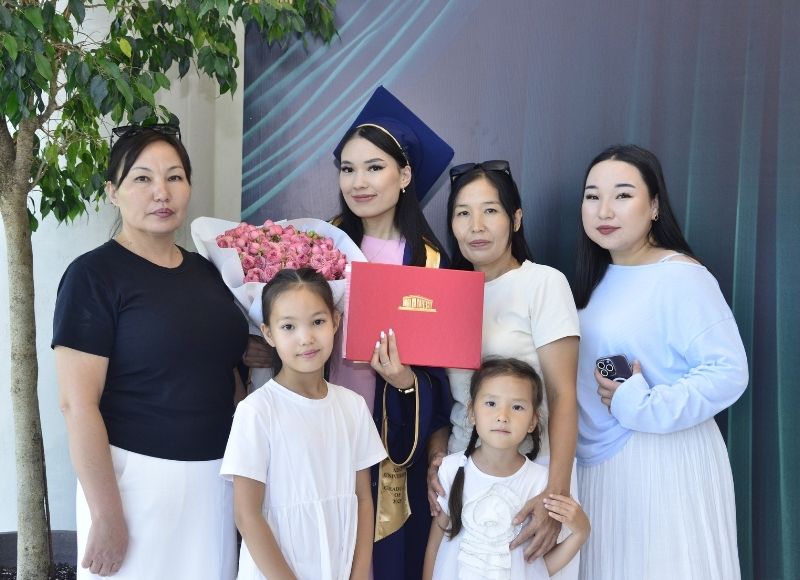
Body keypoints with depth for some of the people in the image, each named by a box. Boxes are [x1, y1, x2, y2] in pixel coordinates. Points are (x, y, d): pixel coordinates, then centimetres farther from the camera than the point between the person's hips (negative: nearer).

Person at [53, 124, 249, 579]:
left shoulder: (204, 270, 8)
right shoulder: (94, 274, -10)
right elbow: (78, 404, -15)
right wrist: (107, 517, -16)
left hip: (216, 473, 6)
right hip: (138, 475, -6)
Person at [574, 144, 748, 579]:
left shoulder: (681, 276, -14)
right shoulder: (598, 276, 10)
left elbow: (729, 372, -19)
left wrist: (642, 407, -20)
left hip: (662, 463, -7)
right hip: (599, 462, 7)